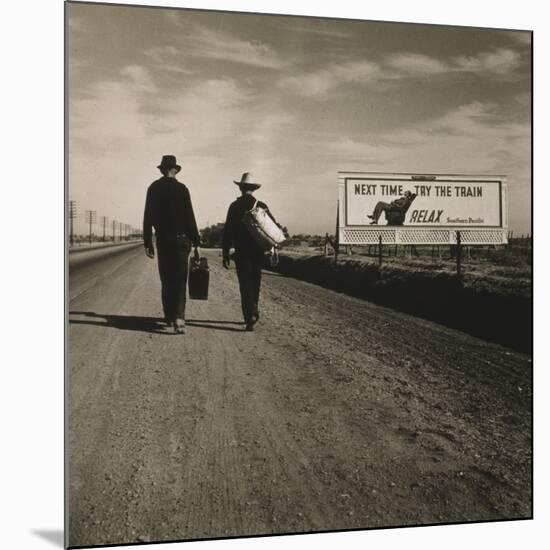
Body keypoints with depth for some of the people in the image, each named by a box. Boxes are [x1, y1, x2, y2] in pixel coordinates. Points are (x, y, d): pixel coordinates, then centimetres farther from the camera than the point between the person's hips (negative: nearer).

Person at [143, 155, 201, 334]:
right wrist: (196, 243, -3)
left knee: (166, 280, 14)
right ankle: (178, 318, -17)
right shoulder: (181, 188, -4)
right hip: (181, 239, -3)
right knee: (180, 280, -3)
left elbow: (148, 218, 4)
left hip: (162, 240, 3)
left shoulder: (153, 188, 4)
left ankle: (169, 317, 22)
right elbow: (190, 218, -6)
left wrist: (148, 243, 9)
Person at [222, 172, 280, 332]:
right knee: (255, 284, 20)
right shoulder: (261, 206, 2)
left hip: (241, 253, -3)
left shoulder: (235, 206, -3)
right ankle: (253, 311, 30)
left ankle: (250, 319, -10)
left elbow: (227, 231, -6)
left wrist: (225, 255, -2)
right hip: (258, 251, 3)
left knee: (245, 285, -2)